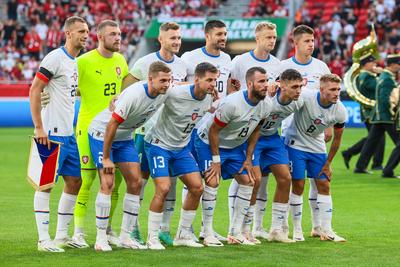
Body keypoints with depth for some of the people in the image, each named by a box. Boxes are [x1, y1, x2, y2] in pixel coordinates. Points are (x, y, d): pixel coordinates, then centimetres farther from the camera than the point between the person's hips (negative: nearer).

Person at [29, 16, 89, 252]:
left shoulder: (76, 62, 14)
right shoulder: (55, 58, -12)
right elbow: (34, 91, -15)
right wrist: (39, 128, -19)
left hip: (68, 134, 9)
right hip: (51, 133, -9)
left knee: (75, 182, 10)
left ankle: (62, 236, 18)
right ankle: (44, 239, -2)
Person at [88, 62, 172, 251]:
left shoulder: (163, 94, -12)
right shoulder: (133, 95, -33)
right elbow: (112, 125, -29)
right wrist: (106, 158, -25)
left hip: (125, 137, 8)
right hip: (101, 134, -8)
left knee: (135, 182, 1)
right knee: (107, 184, -14)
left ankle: (126, 237, 8)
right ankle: (101, 239, -8)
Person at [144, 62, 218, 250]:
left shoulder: (208, 99, -6)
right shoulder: (174, 94, -26)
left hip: (181, 147, 7)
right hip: (159, 144, -7)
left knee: (197, 187, -1)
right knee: (163, 188, -18)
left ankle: (183, 234, 12)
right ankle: (152, 237, -4)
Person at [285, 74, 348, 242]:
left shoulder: (340, 112, -14)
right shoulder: (305, 98, -28)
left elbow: (337, 139, 0)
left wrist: (328, 163, 4)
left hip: (317, 147, 4)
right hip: (296, 144, -4)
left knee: (324, 185, 1)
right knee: (298, 185, -5)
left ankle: (325, 230, 6)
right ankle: (297, 229, 6)